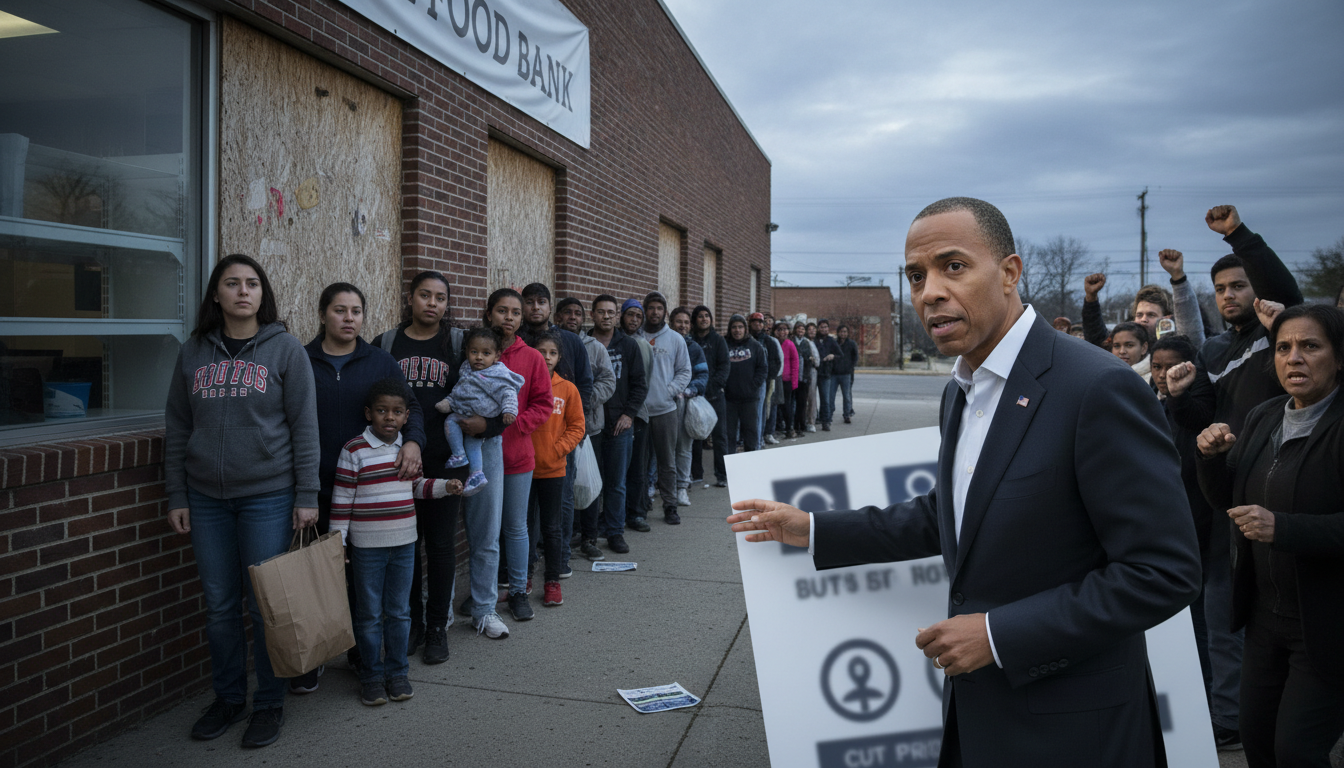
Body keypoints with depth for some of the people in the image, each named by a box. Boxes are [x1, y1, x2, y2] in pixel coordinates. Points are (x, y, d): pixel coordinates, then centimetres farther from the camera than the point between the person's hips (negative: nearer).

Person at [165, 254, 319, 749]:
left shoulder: (285, 349, -2)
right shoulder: (193, 353, 8)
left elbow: (304, 426, -4)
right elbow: (176, 428, 11)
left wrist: (307, 496, -8)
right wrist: (176, 496, 7)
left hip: (267, 496, -3)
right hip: (206, 498, 3)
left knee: (266, 605, 3)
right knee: (220, 605, 11)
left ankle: (269, 704, 18)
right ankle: (227, 699, 28)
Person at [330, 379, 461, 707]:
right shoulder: (354, 450, -10)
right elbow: (342, 499, -8)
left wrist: (444, 486, 0)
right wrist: (337, 541, -8)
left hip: (404, 544, 4)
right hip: (366, 547, -4)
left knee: (399, 611, 13)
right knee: (369, 615, 7)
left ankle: (397, 671, 26)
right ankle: (371, 675, 21)